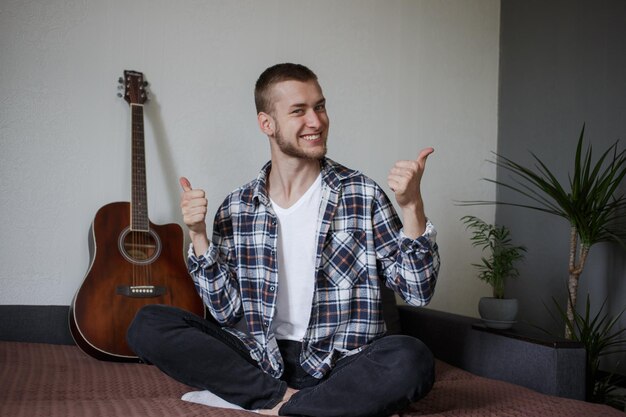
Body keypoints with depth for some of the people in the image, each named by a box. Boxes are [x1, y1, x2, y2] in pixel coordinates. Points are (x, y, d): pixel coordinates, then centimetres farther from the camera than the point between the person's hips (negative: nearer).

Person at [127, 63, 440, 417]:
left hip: (338, 364, -1)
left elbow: (419, 292, -3)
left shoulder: (362, 195, 0)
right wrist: (198, 235, -9)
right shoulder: (236, 208, 5)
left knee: (412, 360, -32)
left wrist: (412, 207, -17)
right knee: (148, 325, -16)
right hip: (259, 359, 2)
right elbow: (227, 312, 2)